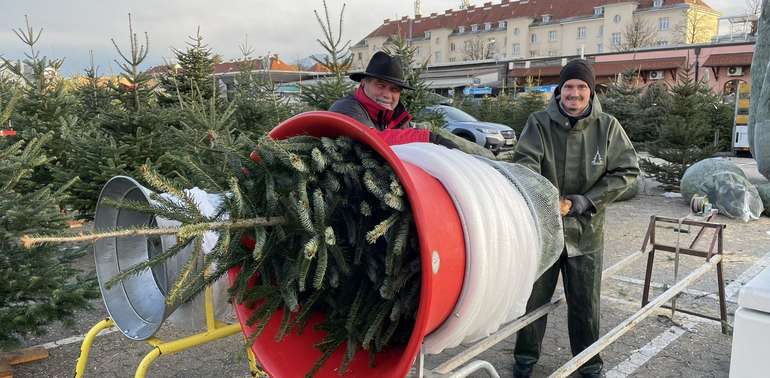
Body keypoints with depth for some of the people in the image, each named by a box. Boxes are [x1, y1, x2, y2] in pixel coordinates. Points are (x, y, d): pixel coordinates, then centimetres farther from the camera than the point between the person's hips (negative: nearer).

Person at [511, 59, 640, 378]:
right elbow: (525, 165, -17)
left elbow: (626, 171, -1)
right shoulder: (539, 123, -7)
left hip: (586, 231, 1)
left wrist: (582, 202, -11)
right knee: (534, 297, 13)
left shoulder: (607, 126, -3)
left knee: (585, 304, 13)